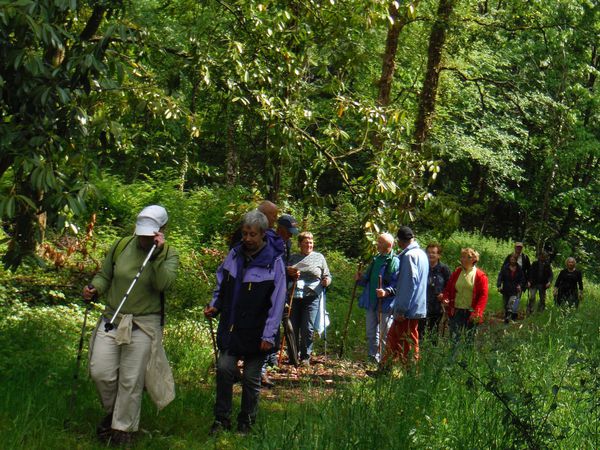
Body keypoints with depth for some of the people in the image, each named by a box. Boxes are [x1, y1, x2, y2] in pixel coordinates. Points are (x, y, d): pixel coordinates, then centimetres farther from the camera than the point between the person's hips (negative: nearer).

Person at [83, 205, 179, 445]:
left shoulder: (169, 254, -3)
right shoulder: (121, 246, 3)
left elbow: (163, 284, -19)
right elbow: (104, 275, 13)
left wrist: (158, 253, -23)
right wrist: (94, 289, -7)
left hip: (143, 325, -3)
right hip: (112, 318, 3)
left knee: (131, 381, 1)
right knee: (100, 372, -1)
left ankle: (123, 427, 17)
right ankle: (113, 411, 27)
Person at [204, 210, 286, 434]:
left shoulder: (273, 261, -10)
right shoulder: (234, 254, 3)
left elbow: (277, 302, -10)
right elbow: (221, 284, 19)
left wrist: (268, 335, -13)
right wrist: (214, 306, 2)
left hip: (255, 331, -3)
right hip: (230, 327, 3)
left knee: (252, 378, 6)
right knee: (224, 369, -5)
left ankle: (246, 423, 20)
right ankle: (221, 419, 8)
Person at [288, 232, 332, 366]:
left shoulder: (319, 257, 12)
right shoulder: (293, 257, 16)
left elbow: (327, 275, 16)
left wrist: (326, 281, -7)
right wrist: (289, 273, -2)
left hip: (311, 296, -2)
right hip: (294, 297, 2)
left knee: (307, 328, -6)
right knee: (293, 328, 2)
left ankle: (305, 357, 5)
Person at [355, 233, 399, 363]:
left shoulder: (394, 262, -10)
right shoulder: (376, 259, 15)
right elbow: (368, 280, 23)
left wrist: (387, 292, -33)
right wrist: (360, 279, 4)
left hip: (385, 305, -8)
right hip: (371, 303, 8)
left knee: (384, 335, 0)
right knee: (371, 333, 14)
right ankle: (372, 358, 23)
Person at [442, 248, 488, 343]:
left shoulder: (480, 275, -3)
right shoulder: (456, 273, 9)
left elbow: (483, 296, -6)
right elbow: (448, 289, 17)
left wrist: (476, 312, -15)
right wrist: (446, 298, -5)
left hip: (471, 313, -3)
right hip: (456, 311, 3)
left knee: (470, 340, 7)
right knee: (454, 338, -4)